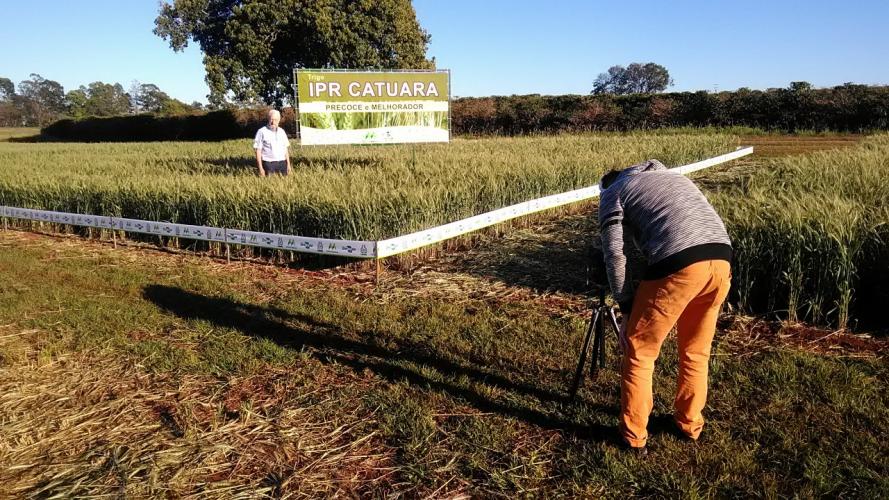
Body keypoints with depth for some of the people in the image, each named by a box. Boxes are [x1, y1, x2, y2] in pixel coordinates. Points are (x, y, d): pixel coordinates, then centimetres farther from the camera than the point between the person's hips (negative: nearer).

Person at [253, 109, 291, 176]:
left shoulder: (281, 131, 12)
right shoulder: (262, 132, -3)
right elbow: (258, 151, -5)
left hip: (282, 163, 4)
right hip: (269, 163, -4)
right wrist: (260, 168, -9)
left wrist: (288, 164, 12)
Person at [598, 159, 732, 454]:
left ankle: (634, 436, 22)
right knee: (696, 352, 24)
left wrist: (626, 310, 10)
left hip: (677, 266, -6)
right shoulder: (675, 177, 35)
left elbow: (615, 254, 4)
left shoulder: (613, 193, 16)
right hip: (721, 261, 6)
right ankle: (690, 424, 39)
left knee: (639, 353, 12)